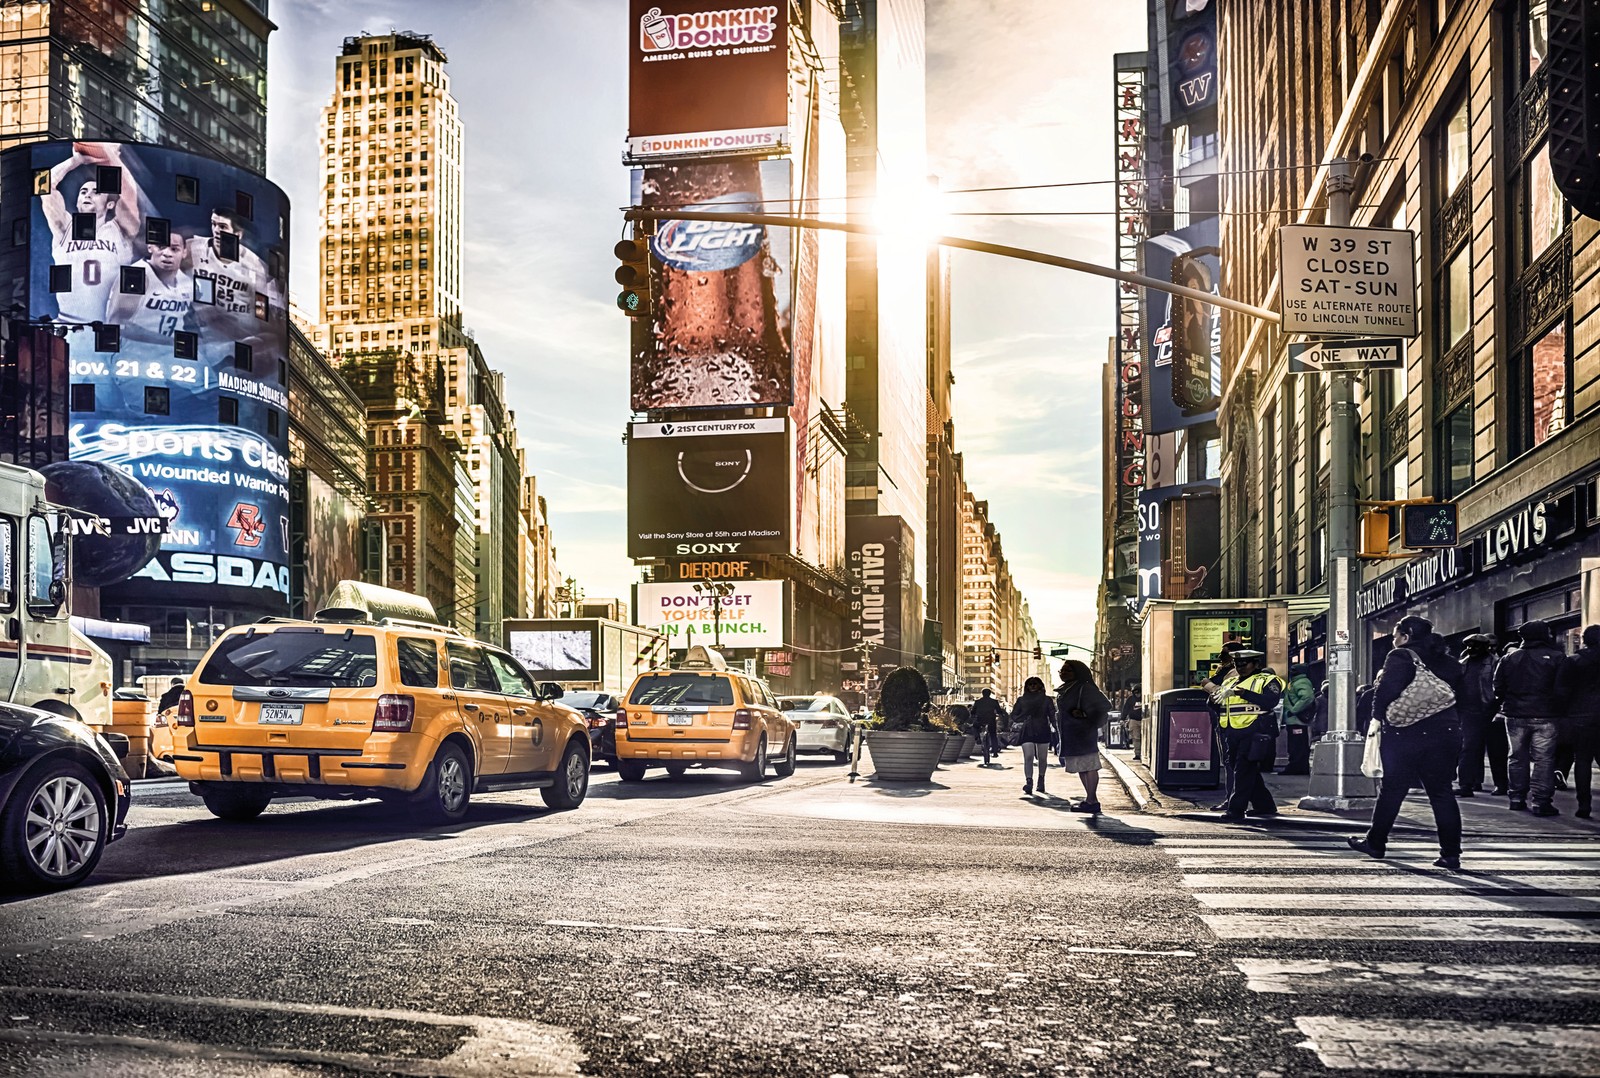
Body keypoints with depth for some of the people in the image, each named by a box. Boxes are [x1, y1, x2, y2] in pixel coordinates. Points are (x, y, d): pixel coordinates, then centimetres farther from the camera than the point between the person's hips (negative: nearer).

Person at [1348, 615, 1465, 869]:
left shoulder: (1401, 657, -9)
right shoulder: (1448, 662, 10)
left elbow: (1385, 691, -16)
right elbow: (1458, 695, 12)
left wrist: (1379, 715, -1)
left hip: (1406, 734, -4)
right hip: (1445, 732, 4)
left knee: (1392, 790, 7)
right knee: (1442, 793, 7)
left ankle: (1375, 842, 17)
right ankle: (1451, 853, 3)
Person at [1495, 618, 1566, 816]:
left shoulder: (1509, 659, 5)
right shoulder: (1556, 658, -6)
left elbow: (1498, 688, 8)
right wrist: (1558, 708, 7)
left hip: (1515, 716, 3)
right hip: (1545, 717, -3)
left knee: (1517, 757, 13)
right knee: (1543, 759, -1)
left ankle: (1517, 798, 15)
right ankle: (1540, 801, -4)